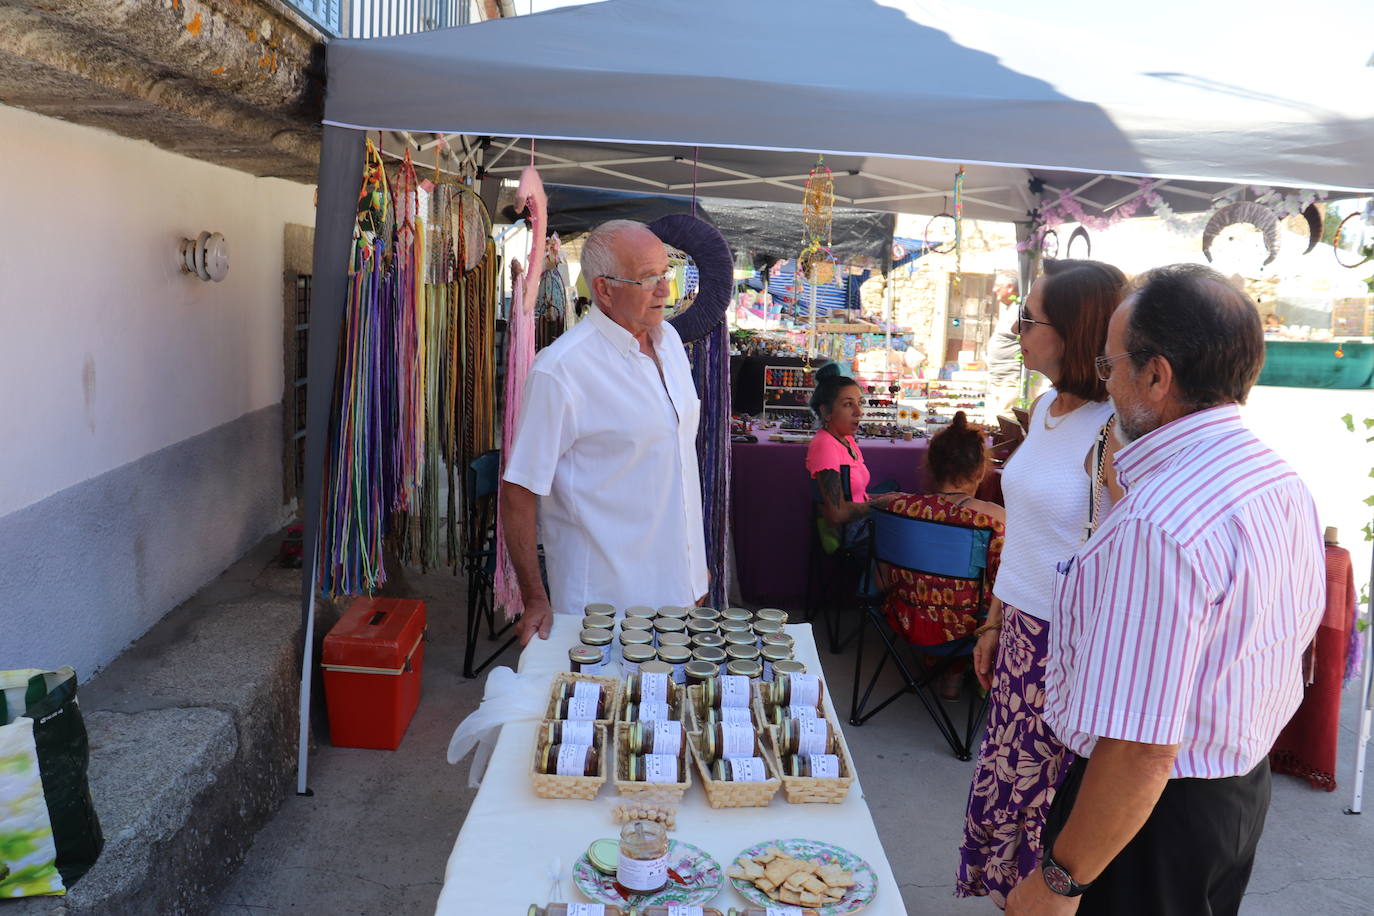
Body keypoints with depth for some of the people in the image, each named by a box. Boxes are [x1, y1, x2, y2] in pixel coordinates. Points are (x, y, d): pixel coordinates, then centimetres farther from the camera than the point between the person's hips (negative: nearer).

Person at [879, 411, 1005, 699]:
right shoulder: (997, 519, -22)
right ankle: (954, 674, 38)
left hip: (906, 621, 3)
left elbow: (884, 582, -3)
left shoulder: (899, 506, -14)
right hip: (963, 630, -3)